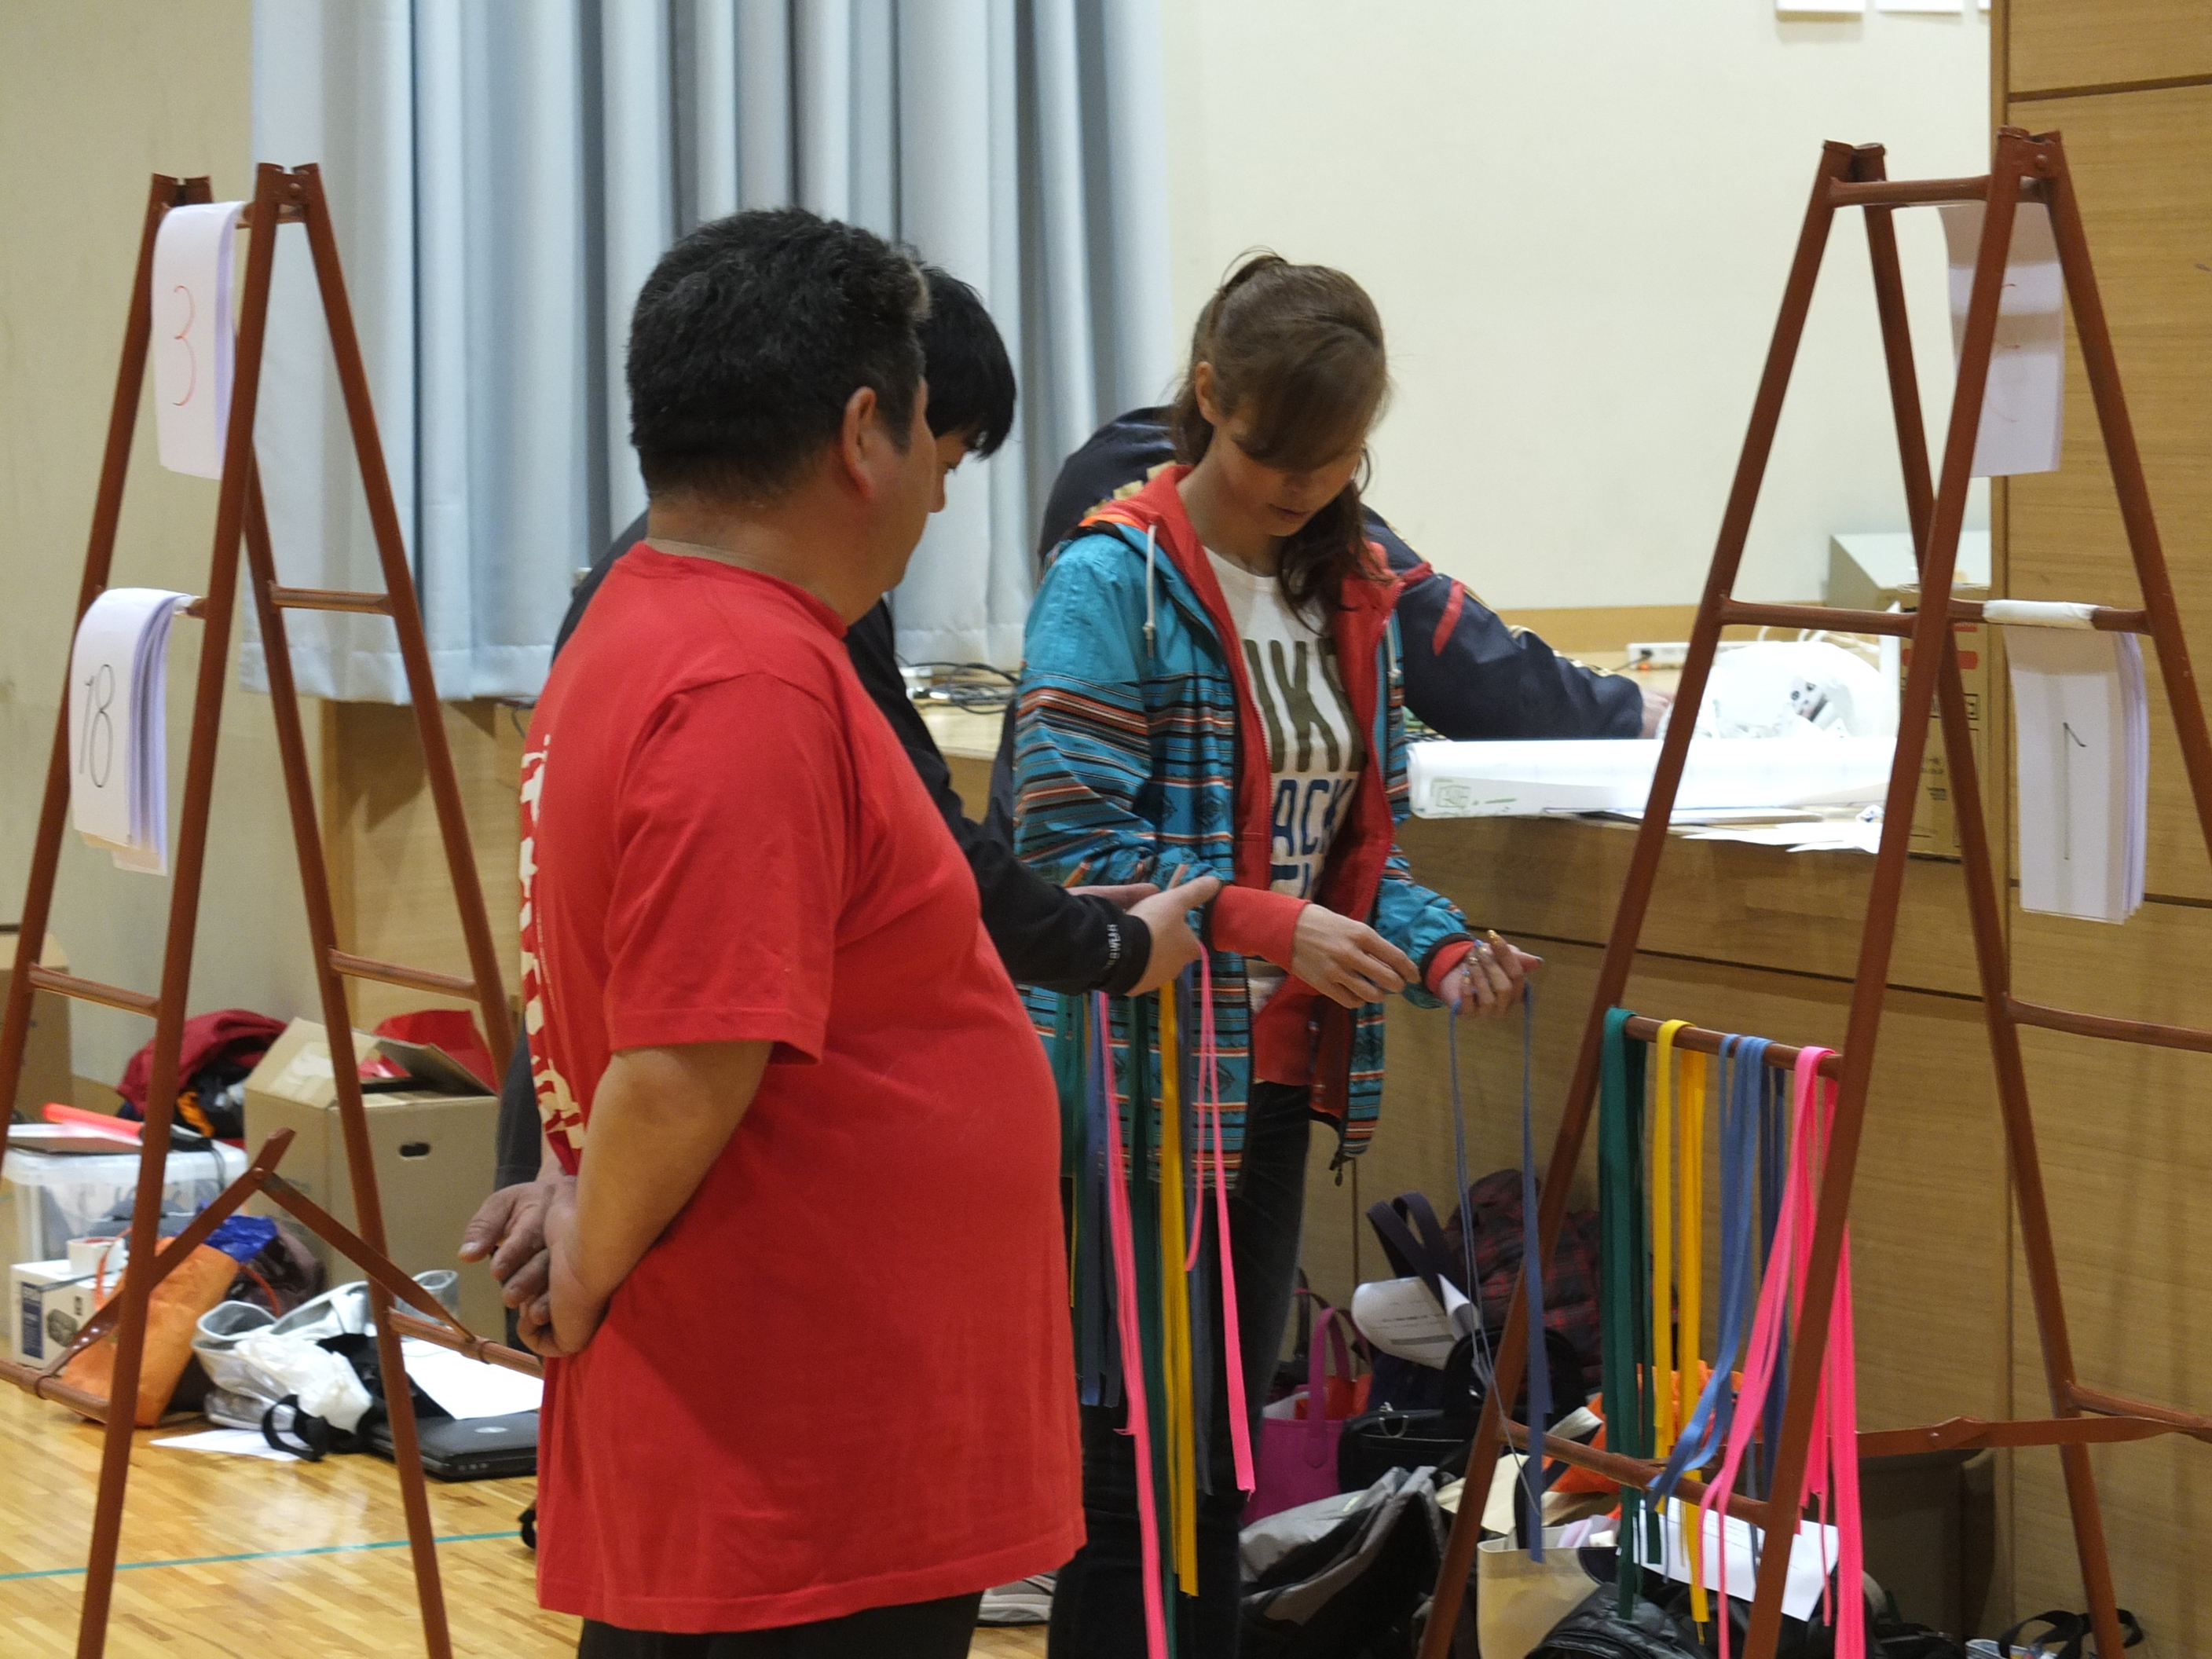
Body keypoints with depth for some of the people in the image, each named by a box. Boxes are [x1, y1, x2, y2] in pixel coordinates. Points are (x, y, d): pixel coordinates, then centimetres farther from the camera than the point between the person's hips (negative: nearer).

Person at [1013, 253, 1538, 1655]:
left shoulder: (1353, 591, 11)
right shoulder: (1114, 582, -11)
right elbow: (1070, 842, -18)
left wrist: (1442, 949, -4)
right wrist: (1270, 926, -27)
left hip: (1275, 1079, 7)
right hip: (1139, 1078, -7)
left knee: (1228, 1440, 13)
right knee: (1136, 1452, -3)